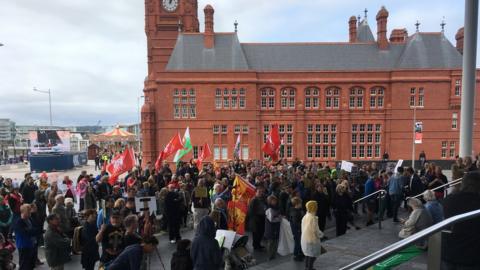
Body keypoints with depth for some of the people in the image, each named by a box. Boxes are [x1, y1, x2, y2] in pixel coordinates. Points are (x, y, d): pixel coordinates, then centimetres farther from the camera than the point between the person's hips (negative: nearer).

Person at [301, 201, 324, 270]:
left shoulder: (305, 217, 1)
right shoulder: (313, 218, -23)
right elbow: (315, 230, -20)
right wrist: (321, 235, 0)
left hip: (304, 238, 8)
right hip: (312, 239, -8)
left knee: (307, 254, 22)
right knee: (312, 256, 7)